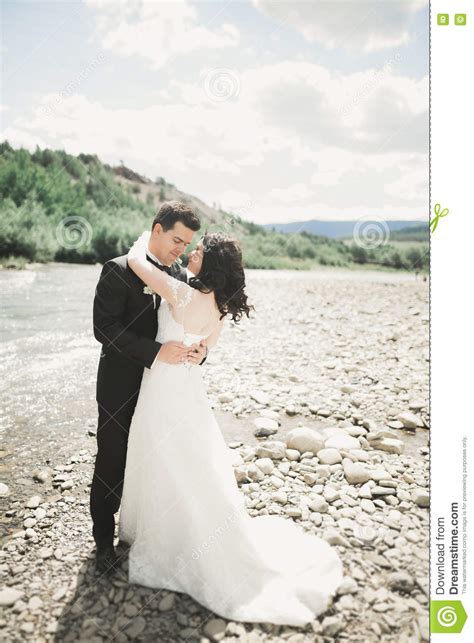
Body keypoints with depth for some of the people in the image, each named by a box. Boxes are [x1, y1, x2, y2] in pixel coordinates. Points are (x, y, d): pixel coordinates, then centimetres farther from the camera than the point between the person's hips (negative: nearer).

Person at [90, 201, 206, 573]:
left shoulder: (181, 277, 5)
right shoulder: (119, 271, -13)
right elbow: (104, 327, -21)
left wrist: (199, 349, -16)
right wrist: (155, 352, -30)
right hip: (122, 387, -5)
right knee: (112, 462, 9)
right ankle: (104, 538, 30)